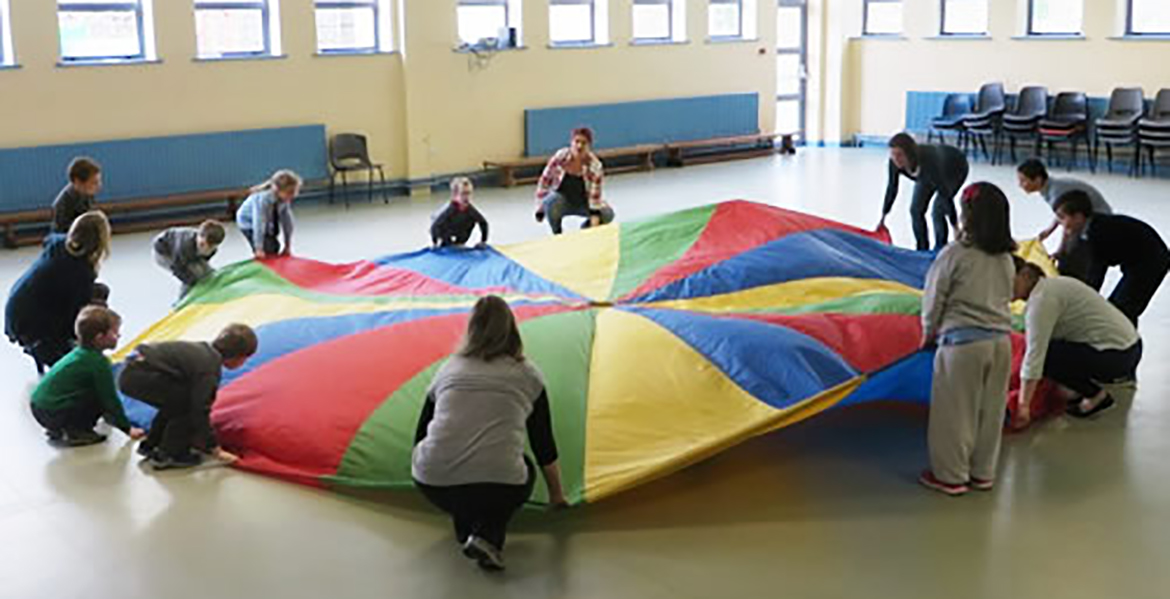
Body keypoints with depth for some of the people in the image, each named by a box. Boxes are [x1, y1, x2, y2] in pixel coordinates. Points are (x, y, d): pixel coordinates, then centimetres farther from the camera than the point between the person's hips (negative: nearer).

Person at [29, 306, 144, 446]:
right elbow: (110, 398, -9)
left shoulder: (80, 353, 16)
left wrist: (110, 416, 40)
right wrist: (128, 428, 0)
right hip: (54, 414, -9)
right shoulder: (99, 362, -12)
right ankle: (75, 432, -4)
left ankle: (58, 430, 17)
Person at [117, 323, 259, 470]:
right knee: (186, 404, -6)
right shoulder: (209, 370, -14)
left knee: (176, 401, 24)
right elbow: (200, 411, -14)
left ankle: (150, 446, 31)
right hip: (138, 377, -10)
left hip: (132, 372, 10)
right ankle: (167, 456, 2)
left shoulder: (204, 351, 15)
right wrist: (216, 450, -7)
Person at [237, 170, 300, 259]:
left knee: (275, 248, 1)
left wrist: (288, 246, -9)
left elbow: (287, 220, -14)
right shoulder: (263, 199, -42)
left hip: (268, 221, 6)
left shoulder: (285, 199, -22)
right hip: (248, 222, -6)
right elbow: (259, 224, -41)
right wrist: (258, 249, -40)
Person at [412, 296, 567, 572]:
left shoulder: (449, 369, 18)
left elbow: (421, 435, 26)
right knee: (524, 470, 30)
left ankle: (465, 527, 19)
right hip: (496, 487, -3)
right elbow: (543, 445, 21)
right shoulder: (527, 375, 13)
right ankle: (488, 534, 5)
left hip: (433, 484, 3)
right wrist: (556, 494, 38)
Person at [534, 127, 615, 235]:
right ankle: (557, 235, -9)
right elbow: (545, 180, -10)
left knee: (608, 214, -22)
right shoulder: (560, 156, -19)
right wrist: (540, 209, -11)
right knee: (551, 202, -35)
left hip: (583, 203, 1)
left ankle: (584, 230, 10)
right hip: (562, 199, -1)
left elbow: (595, 194, -22)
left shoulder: (594, 165, -20)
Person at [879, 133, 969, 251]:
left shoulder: (928, 160, -45)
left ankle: (940, 250, 2)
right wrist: (883, 218, -8)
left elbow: (945, 194, -40)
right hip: (928, 171, 5)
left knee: (938, 211, -16)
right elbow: (892, 188, -13)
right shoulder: (895, 162, -30)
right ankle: (922, 250, 13)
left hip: (956, 168, -5)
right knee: (916, 210, -4)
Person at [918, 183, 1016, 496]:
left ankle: (951, 476, 15)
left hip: (962, 342, -6)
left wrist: (928, 334, 12)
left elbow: (934, 299, -4)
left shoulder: (954, 254, -11)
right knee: (990, 411, 15)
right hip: (1001, 340, 6)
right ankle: (983, 473, 26)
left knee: (955, 412, 6)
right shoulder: (1007, 260, 6)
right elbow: (1006, 298, 12)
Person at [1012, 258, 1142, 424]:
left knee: (1045, 354, -16)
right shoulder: (1046, 287, 12)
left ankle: (1096, 395, -4)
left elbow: (1035, 353, -24)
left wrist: (1023, 406, -26)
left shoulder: (1042, 297, -18)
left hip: (1115, 355, -10)